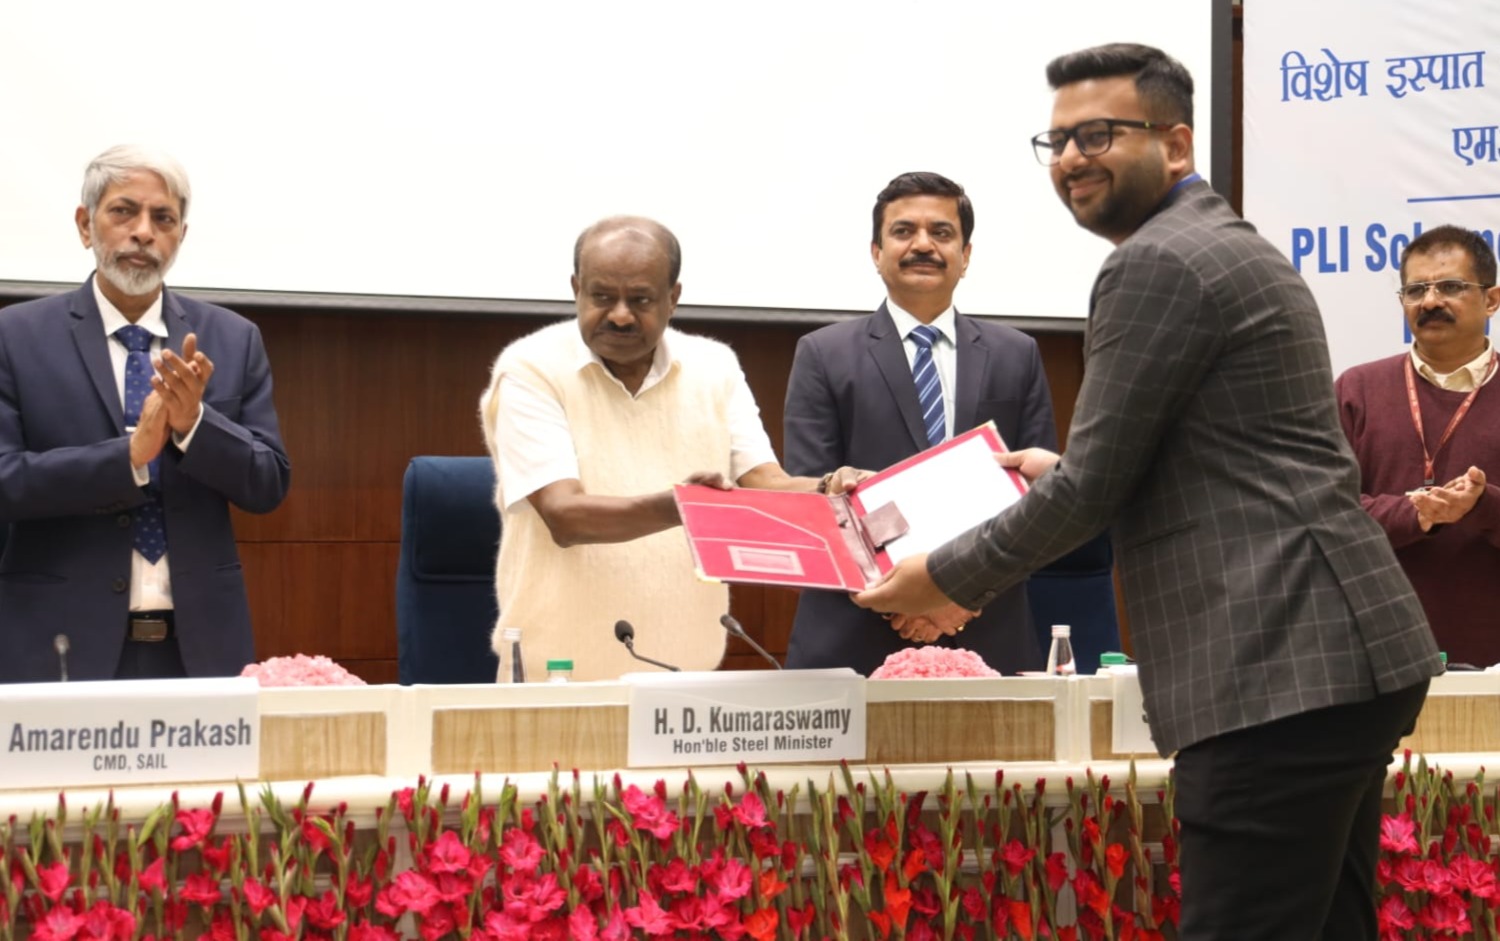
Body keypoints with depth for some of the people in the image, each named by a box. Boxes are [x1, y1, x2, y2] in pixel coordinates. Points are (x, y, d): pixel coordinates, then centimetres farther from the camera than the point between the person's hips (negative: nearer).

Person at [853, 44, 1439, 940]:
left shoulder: (1157, 264, -10)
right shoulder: (1231, 245, 21)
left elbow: (1094, 488, -9)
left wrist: (943, 580, 3)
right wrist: (1067, 474, 37)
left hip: (1279, 674, -11)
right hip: (1343, 662, 11)